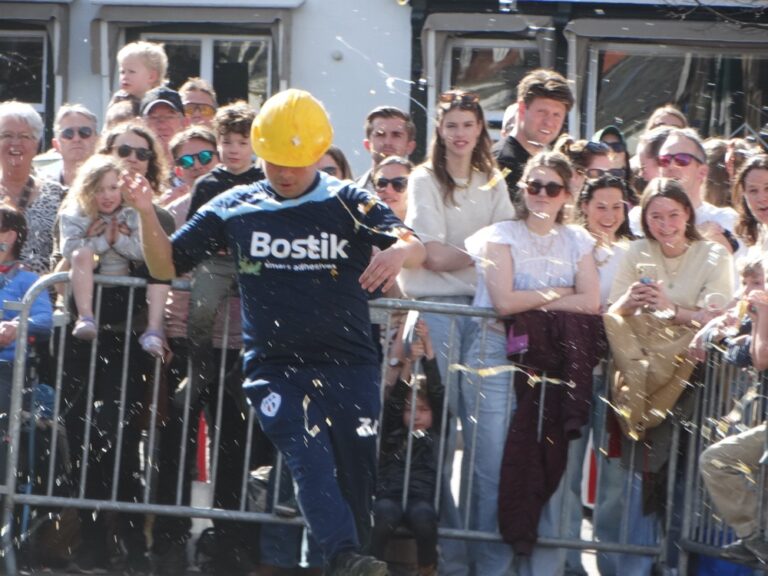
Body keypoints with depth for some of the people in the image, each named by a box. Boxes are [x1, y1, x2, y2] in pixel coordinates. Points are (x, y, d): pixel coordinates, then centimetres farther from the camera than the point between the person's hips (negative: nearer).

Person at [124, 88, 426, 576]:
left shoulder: (350, 205, 3)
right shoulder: (235, 209, 8)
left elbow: (414, 246, -11)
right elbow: (167, 265, 12)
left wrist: (401, 250, -37)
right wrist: (148, 214, -7)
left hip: (349, 366, 1)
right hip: (274, 368, -1)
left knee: (356, 476, -1)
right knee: (311, 457, -23)